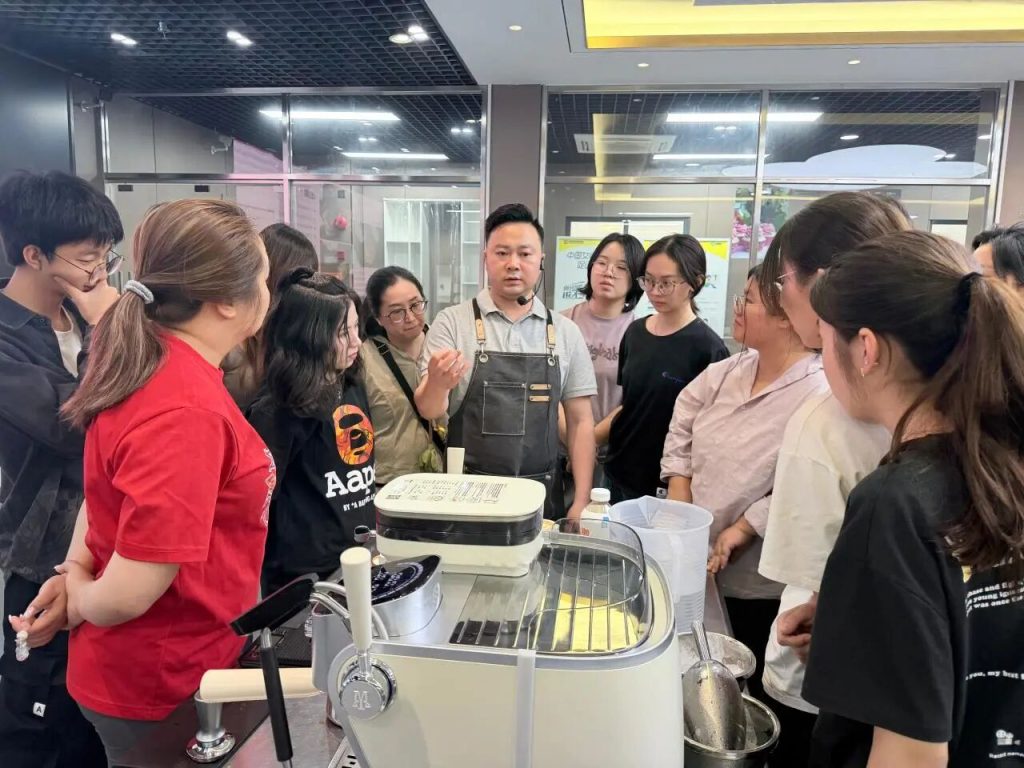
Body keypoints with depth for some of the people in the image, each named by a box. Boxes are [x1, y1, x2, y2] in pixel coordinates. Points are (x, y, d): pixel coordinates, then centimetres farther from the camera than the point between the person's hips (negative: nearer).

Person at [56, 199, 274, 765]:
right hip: (163, 689, -8)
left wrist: (72, 574, 2)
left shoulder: (153, 360, -3)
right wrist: (78, 597, -11)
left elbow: (115, 485, 9)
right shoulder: (187, 411, -33)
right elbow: (126, 596, -31)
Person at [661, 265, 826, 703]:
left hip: (759, 584, -7)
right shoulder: (727, 373, 3)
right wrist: (679, 509, 3)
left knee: (754, 695, 14)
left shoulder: (819, 396, -21)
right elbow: (682, 428, 10)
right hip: (699, 564, 7)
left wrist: (741, 531, -21)